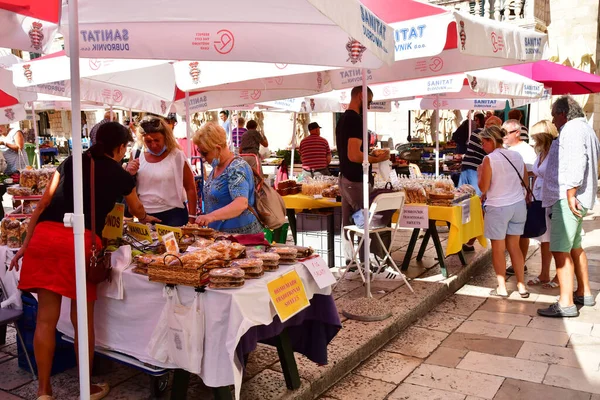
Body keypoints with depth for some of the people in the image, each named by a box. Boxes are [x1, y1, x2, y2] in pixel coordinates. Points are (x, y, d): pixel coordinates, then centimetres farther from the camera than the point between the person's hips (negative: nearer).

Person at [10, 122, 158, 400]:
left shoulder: (70, 162, 20)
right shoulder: (121, 175, 14)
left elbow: (43, 204, 13)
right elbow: (138, 212, 32)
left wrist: (26, 244, 14)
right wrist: (147, 219, 55)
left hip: (45, 235, 3)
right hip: (81, 240, -3)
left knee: (46, 317, 9)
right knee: (82, 319, 9)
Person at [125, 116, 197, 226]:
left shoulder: (177, 156, -5)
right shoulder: (139, 159, 6)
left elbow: (190, 189, -4)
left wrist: (191, 218, -7)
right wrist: (129, 174, -5)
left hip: (173, 215, -3)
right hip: (145, 216, 4)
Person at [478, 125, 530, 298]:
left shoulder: (489, 159, -14)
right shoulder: (517, 156, 4)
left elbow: (483, 188, -11)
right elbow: (524, 182, 12)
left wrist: (480, 172, 4)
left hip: (498, 208, -6)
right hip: (518, 205, 6)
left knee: (498, 249, 7)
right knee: (514, 246, 15)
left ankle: (502, 288, 13)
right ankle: (521, 286, 18)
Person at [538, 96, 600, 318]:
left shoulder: (572, 130, -13)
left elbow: (575, 162, -25)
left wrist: (570, 193, -29)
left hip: (567, 199, -11)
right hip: (579, 198, 11)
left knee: (560, 250, -11)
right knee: (575, 247, 21)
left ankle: (566, 304, -10)